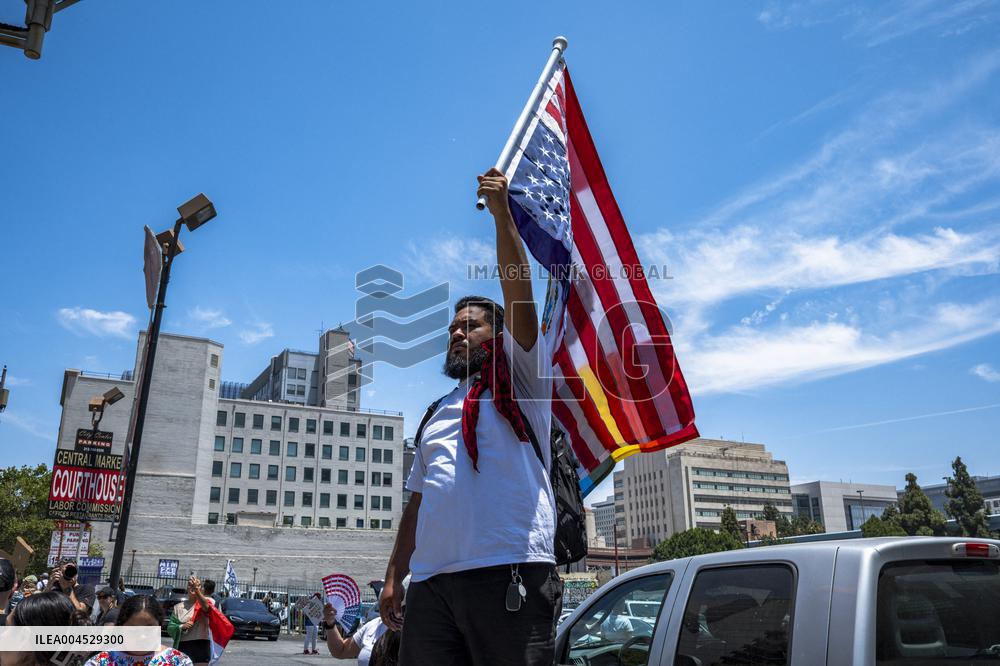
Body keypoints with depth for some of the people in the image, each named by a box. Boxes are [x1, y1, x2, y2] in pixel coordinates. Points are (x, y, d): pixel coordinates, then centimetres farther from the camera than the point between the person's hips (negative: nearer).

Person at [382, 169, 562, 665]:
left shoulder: (519, 381, 10)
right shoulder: (437, 414, 26)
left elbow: (519, 292, -4)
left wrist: (501, 212, -8)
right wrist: (393, 577, 16)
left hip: (510, 574, -5)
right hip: (431, 583, 6)